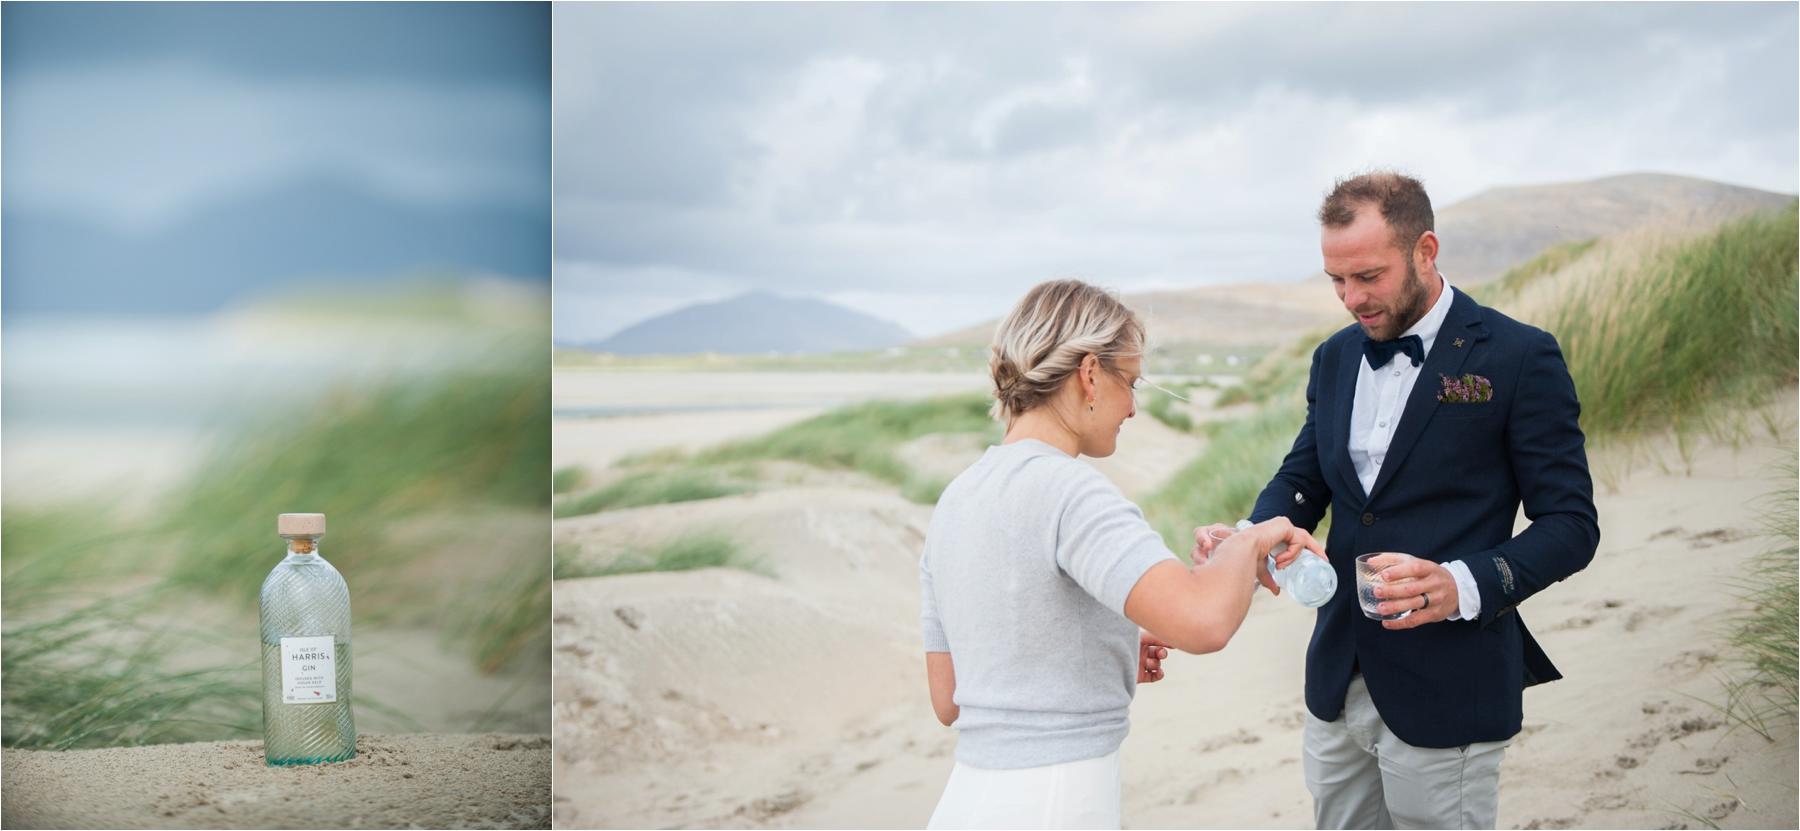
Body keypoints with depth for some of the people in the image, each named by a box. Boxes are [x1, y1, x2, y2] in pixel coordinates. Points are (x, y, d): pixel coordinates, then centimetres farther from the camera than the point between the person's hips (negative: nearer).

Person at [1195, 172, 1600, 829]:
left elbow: (1571, 525, -10)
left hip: (1445, 696, -6)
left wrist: (1464, 585, -27)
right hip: (1338, 683, 6)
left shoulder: (1519, 357, -10)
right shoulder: (1336, 357, 9)